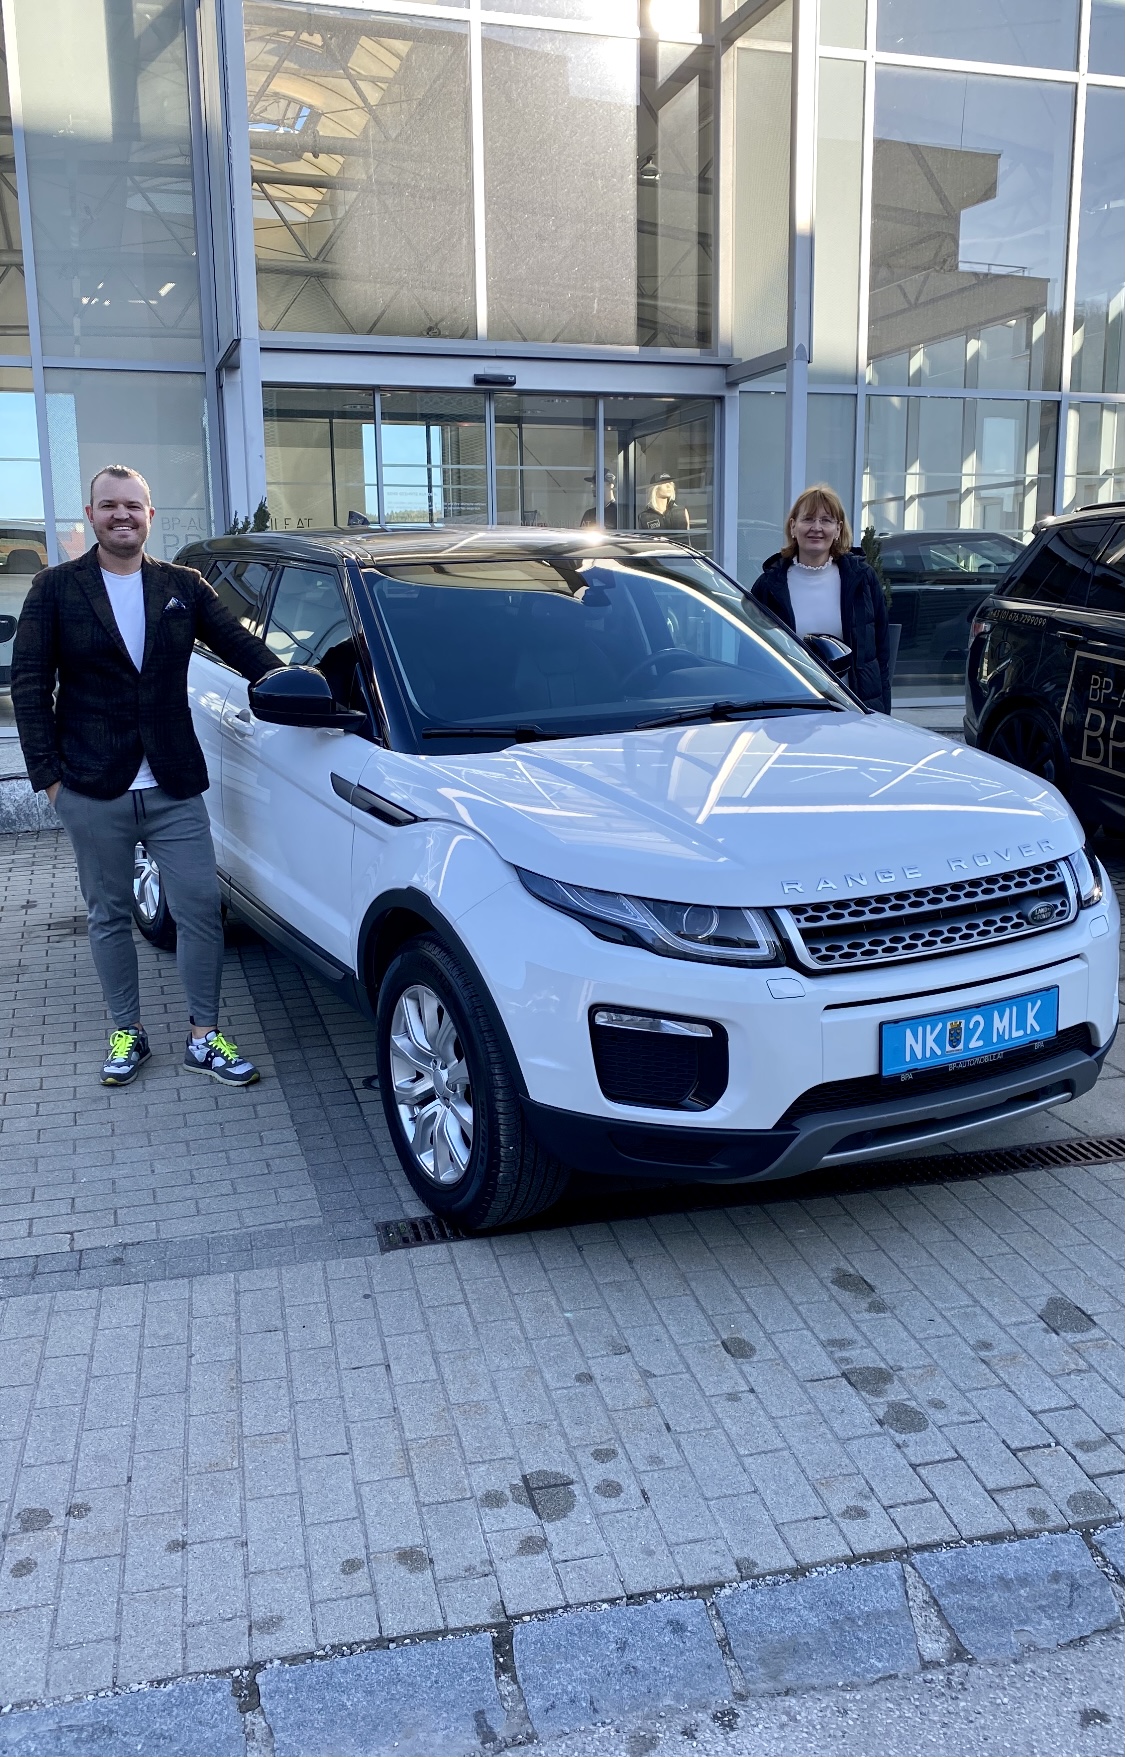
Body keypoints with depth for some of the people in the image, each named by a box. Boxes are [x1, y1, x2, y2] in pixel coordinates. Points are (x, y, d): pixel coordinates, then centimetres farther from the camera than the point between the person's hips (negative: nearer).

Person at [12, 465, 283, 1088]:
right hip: (93, 793, -1)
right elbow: (29, 684, -1)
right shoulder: (55, 588, 1)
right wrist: (48, 773, -7)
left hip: (174, 790, 1)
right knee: (109, 917, 11)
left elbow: (238, 642, 2)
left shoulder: (183, 587, 7)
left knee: (200, 909, 1)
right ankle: (127, 1032, 26)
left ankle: (204, 1036, 14)